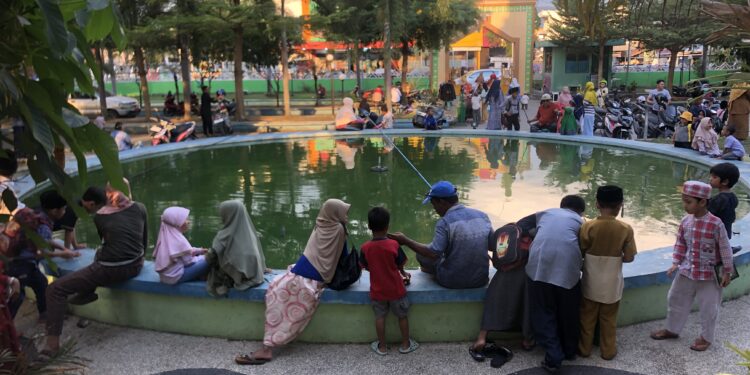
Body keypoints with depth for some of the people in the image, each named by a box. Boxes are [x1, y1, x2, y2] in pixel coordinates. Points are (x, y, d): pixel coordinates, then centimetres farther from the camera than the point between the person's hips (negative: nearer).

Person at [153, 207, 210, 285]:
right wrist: (204, 257, 1)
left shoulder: (167, 236, 5)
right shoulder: (178, 240, -20)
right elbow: (189, 261, -15)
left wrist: (199, 251, 10)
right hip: (175, 276, -9)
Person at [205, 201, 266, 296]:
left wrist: (207, 255, 11)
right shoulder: (249, 232, 3)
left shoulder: (225, 235, -11)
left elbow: (212, 257, -10)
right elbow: (260, 255, 7)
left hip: (235, 277, -6)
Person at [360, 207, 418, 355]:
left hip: (377, 291, 1)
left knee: (380, 317, 16)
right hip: (396, 290, -1)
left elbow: (365, 266, -1)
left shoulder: (365, 247, -14)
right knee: (402, 316, 17)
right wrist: (403, 273, 15)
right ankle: (405, 344, 29)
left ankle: (382, 347, 26)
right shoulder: (394, 245, -19)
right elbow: (400, 265, -8)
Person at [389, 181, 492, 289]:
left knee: (421, 254, 13)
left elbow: (433, 253, -25)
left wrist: (406, 241, -17)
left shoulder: (444, 222, -18)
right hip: (481, 280, 6)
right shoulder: (482, 216, -2)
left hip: (453, 281, -6)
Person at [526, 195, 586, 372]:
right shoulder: (580, 221, 23)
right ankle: (570, 351, 36)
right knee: (568, 313, 19)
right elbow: (583, 248, 20)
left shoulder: (545, 213, 27)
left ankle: (553, 357, 6)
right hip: (567, 267, 0)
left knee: (544, 313, 11)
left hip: (540, 265, 0)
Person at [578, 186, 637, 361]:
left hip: (591, 283, 0)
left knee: (587, 317, 16)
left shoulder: (588, 226, -15)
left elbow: (580, 253, -8)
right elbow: (629, 258, -10)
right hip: (612, 284, 0)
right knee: (609, 319, 17)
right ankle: (608, 351, 29)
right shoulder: (626, 229, -14)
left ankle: (584, 349, 27)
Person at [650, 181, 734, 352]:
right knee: (676, 300, 17)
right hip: (687, 271, 5)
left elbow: (725, 249, -12)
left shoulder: (715, 224, -21)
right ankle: (672, 329, 37)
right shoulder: (686, 221, -5)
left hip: (709, 274, -5)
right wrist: (676, 263, 2)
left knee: (708, 308, 11)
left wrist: (727, 272, -6)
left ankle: (706, 337, 32)